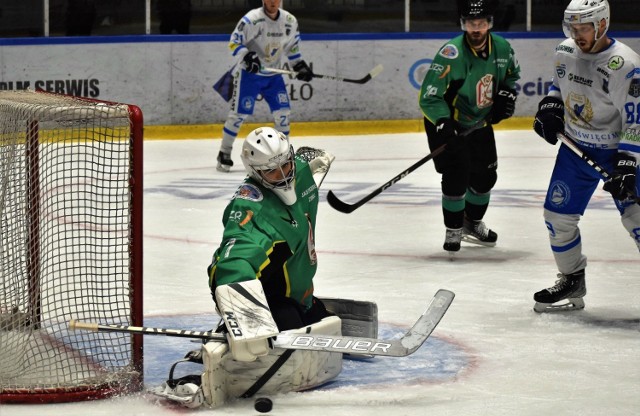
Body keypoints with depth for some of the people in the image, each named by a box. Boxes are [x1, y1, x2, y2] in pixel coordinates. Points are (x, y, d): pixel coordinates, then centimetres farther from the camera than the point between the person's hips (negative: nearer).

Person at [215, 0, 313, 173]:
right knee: (239, 113, -7)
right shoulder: (251, 19, -18)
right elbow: (234, 42, -16)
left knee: (282, 111, 0)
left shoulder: (290, 21, -1)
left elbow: (292, 46, 14)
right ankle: (224, 153, 4)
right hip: (249, 73, -5)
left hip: (274, 75, 5)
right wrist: (247, 57, -31)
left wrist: (300, 65, 4)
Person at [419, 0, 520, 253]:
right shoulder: (451, 54, -31)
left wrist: (506, 94, -6)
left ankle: (473, 223, 37)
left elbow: (512, 74, 13)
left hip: (480, 123, 6)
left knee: (485, 175, 13)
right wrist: (444, 125, -43)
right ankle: (453, 231, 2)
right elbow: (429, 96, -31)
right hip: (445, 122, -6)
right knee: (456, 174, -16)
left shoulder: (501, 47, -11)